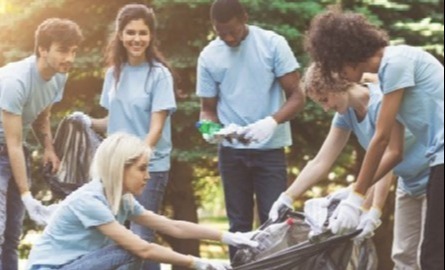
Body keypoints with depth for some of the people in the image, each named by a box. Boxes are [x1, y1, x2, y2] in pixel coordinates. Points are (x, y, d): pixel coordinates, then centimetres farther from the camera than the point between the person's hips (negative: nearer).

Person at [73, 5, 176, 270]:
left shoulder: (159, 74, -8)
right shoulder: (114, 72, 9)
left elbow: (156, 128, -13)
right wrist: (91, 122, -3)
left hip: (150, 168, -6)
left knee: (141, 238, -10)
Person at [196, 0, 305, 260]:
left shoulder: (273, 44, -8)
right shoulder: (209, 56, 1)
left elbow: (297, 96, -8)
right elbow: (208, 107, 9)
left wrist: (272, 122, -27)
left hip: (270, 149, -3)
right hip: (231, 151, 3)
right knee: (239, 222, 8)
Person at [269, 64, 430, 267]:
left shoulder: (382, 102, -27)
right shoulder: (346, 113, -1)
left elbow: (385, 162, -31)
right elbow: (320, 162, -1)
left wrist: (375, 211, -37)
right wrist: (287, 197, -10)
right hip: (408, 184, 8)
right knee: (403, 256, 5)